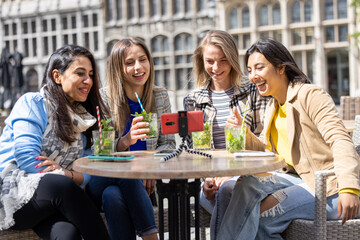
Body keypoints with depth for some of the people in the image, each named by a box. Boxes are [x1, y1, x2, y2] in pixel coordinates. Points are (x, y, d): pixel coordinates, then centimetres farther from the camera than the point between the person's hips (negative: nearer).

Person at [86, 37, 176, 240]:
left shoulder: (160, 97, 6)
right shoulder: (104, 99, -4)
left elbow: (168, 143, 7)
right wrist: (126, 140, -29)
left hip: (141, 181, 1)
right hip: (104, 180, -1)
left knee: (113, 195, -32)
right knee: (112, 196, -36)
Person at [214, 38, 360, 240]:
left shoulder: (310, 95, -10)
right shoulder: (273, 108, 16)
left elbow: (341, 140, -19)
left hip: (329, 189, -7)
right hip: (300, 178, 7)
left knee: (260, 214, -20)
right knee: (248, 185, -16)